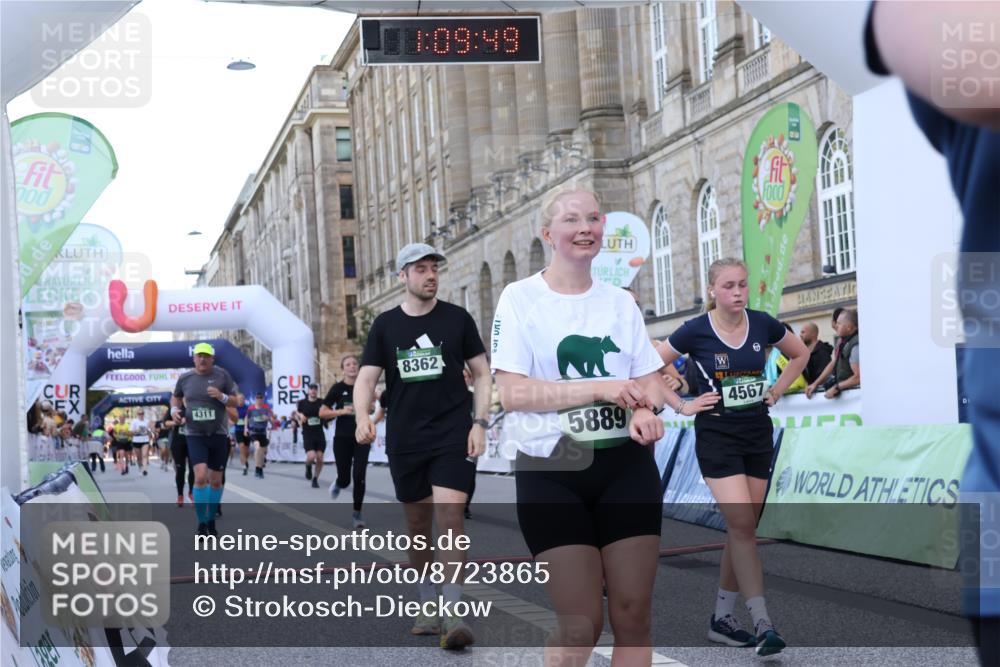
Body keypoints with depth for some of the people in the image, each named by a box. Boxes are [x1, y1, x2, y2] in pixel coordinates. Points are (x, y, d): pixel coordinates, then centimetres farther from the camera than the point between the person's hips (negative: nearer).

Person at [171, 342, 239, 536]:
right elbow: (175, 397, 20)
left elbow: (235, 402, 0)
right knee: (201, 477, -18)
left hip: (218, 435, 1)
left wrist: (221, 396, -19)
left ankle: (211, 520, 28)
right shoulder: (185, 378, 1)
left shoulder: (222, 375, -3)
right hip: (195, 435, -1)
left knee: (216, 481, 8)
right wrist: (174, 409, 0)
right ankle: (201, 524, -7)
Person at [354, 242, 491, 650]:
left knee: (450, 516, -15)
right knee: (417, 524, 11)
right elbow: (367, 377, 1)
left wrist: (479, 423, -5)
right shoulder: (385, 325, 5)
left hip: (453, 434, -2)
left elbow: (482, 373, 5)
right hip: (405, 440, 3)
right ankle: (428, 606, 27)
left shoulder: (457, 319, 2)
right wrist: (362, 416, -18)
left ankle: (454, 615, -13)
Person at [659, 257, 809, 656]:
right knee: (742, 526, -13)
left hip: (758, 432, 4)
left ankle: (722, 618, 19)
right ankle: (763, 624, -12)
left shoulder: (762, 324, -1)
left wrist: (777, 391, 6)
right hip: (717, 436, -4)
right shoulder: (696, 331, -10)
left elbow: (800, 354, 16)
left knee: (743, 529, 7)